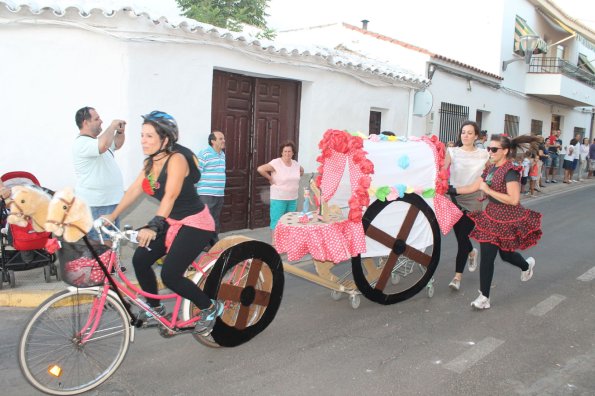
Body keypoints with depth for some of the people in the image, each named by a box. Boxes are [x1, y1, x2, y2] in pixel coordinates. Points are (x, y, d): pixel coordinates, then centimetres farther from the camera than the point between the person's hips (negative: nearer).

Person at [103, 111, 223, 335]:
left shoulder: (176, 159, -22)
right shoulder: (150, 163, 3)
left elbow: (170, 195, -34)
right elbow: (134, 190, 3)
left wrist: (153, 226, -45)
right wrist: (112, 216, -4)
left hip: (195, 223, -8)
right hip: (172, 222, 8)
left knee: (169, 275, -15)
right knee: (139, 260, -1)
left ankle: (210, 308, 8)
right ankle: (155, 307, 21)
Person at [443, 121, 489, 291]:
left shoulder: (484, 155, 1)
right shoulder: (452, 152, -1)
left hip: (473, 200, -1)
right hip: (455, 197, 1)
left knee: (463, 237, -4)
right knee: (459, 235, 10)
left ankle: (458, 276, 6)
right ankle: (471, 252, 46)